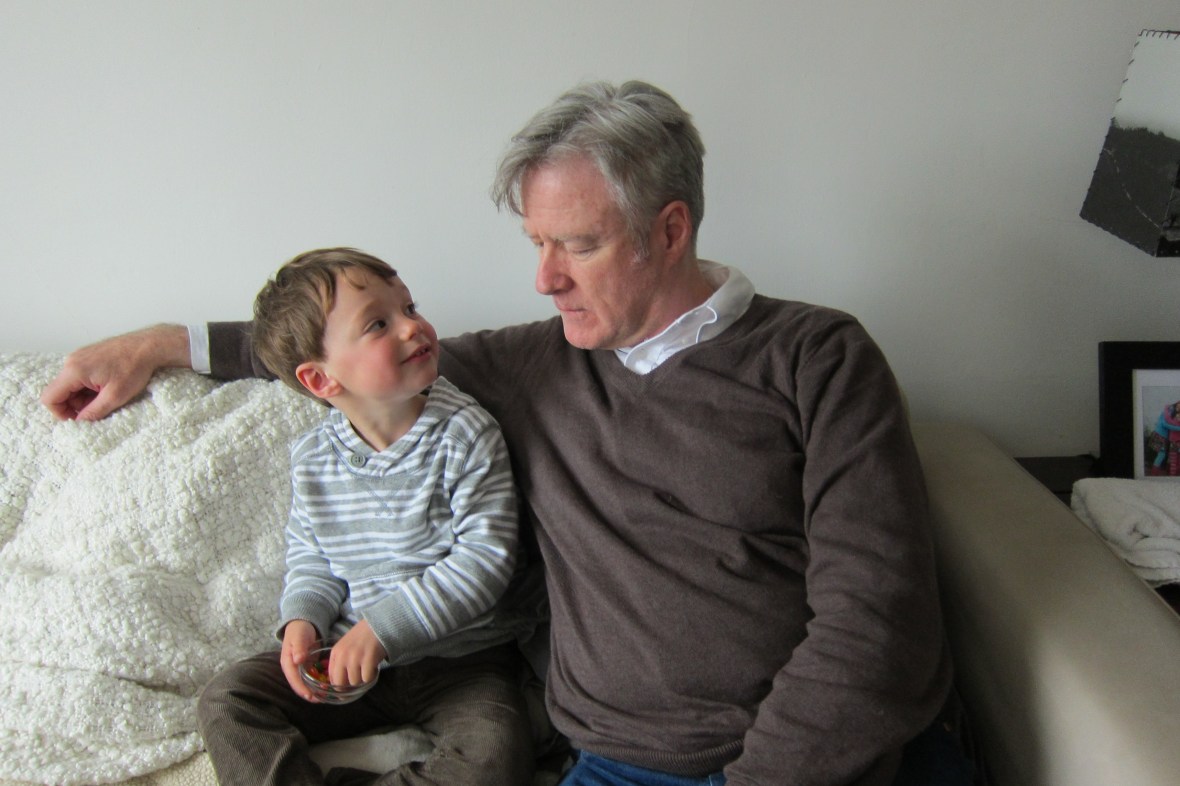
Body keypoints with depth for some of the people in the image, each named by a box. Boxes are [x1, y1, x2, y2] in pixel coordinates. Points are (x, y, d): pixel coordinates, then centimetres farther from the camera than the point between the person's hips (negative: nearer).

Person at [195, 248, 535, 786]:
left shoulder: (465, 434, -14)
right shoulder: (311, 459, -1)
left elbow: (485, 556, -18)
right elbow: (310, 557, 11)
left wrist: (383, 627, -22)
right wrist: (302, 620, -10)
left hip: (459, 658, -3)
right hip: (349, 658, 4)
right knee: (225, 700, -7)